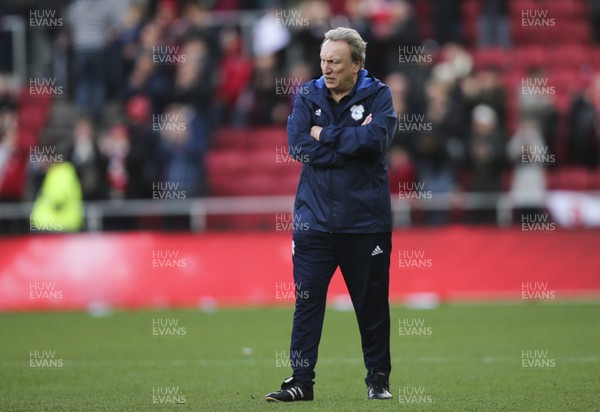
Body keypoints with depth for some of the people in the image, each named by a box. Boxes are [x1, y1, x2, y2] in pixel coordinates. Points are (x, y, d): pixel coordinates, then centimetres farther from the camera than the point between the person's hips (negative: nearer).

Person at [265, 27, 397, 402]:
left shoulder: (378, 96, -1)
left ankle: (379, 378, 21)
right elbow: (298, 144, -10)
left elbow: (375, 138, -20)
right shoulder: (308, 96, 5)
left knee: (372, 304, 7)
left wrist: (325, 135, -13)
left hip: (365, 221, -2)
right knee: (307, 301, -1)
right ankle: (302, 381, 3)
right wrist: (351, 140, -14)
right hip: (314, 220, 2)